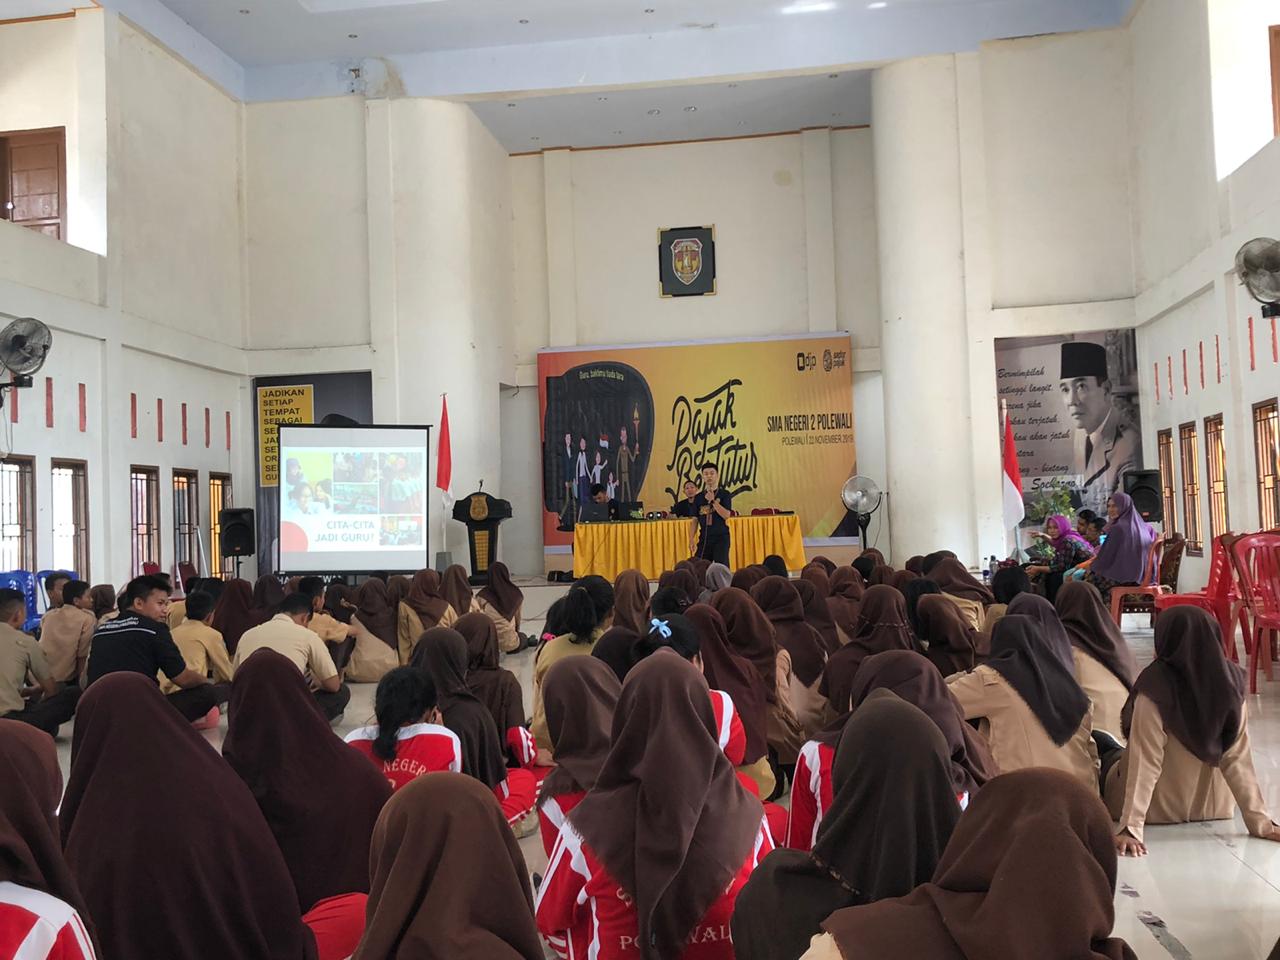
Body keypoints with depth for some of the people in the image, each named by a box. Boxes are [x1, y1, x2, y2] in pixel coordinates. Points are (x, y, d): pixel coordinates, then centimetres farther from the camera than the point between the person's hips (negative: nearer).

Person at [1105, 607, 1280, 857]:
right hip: (1210, 806, 4)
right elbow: (1238, 759, -15)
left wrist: (1131, 828, -27)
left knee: (1110, 760, 26)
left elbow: (1144, 762, -29)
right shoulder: (1231, 683, -16)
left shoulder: (1156, 687, -28)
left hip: (1159, 807, -4)